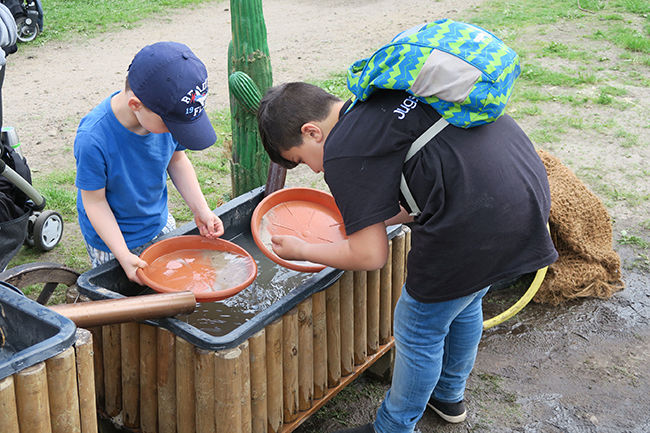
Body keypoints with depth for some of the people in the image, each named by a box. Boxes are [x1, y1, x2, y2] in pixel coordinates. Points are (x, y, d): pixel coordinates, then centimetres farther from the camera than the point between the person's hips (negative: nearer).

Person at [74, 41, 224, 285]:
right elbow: (94, 201, -23)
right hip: (111, 238, -5)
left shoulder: (167, 114, -20)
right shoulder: (93, 139, -35)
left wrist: (200, 209, -7)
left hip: (160, 224, 5)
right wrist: (123, 256, -27)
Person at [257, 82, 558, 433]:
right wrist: (380, 219, 27)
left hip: (478, 219, -10)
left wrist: (301, 251, 9)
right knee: (463, 302, 30)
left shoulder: (343, 154, -9)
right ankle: (449, 395, 54)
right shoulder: (382, 94, 17)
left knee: (420, 330, 12)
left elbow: (370, 256, -6)